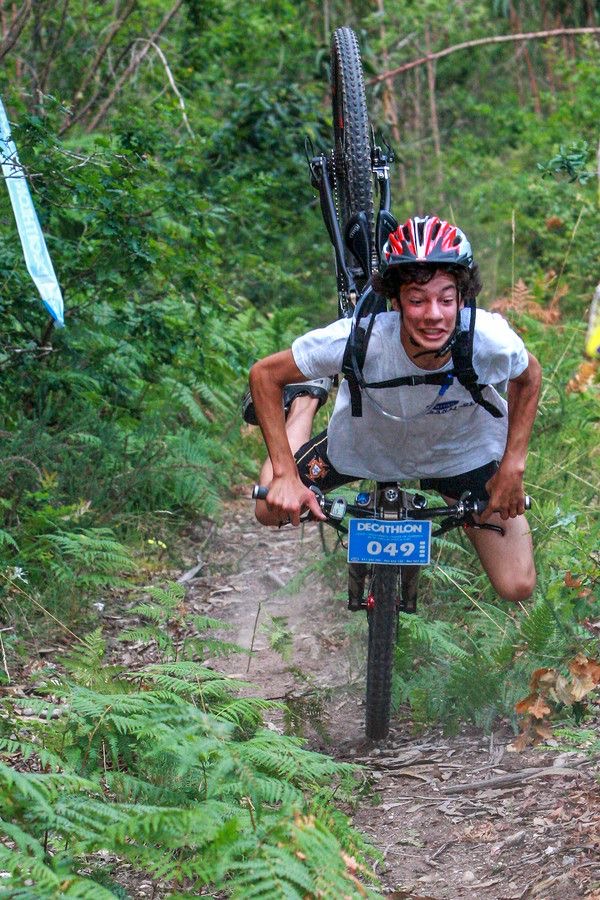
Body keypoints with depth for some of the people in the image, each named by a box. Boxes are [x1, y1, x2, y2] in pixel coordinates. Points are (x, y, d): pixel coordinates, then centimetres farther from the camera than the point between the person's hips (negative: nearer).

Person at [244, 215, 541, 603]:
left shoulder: (492, 341, -36)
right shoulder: (360, 340, -39)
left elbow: (529, 376, -10)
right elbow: (265, 373, -24)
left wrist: (512, 468, -14)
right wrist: (286, 475, -28)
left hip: (463, 451, 1)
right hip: (366, 444, 0)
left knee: (518, 588, -1)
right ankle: (307, 399, 28)